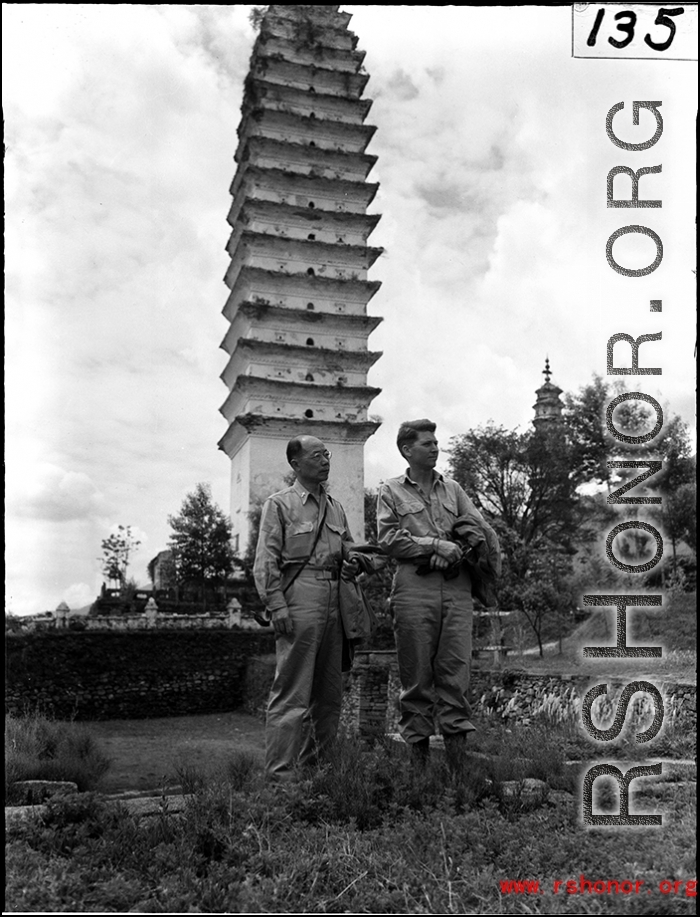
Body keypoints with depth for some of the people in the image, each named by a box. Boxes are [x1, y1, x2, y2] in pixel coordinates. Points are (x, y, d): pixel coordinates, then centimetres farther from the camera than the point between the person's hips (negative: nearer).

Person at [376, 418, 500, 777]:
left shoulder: (452, 488, 19)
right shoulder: (390, 491, 9)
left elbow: (481, 527, 14)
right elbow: (388, 539, -3)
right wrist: (436, 545, -9)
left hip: (456, 586, 3)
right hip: (414, 588, -3)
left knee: (456, 666, -2)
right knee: (416, 671, 1)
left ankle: (456, 741, 3)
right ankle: (418, 744, 10)